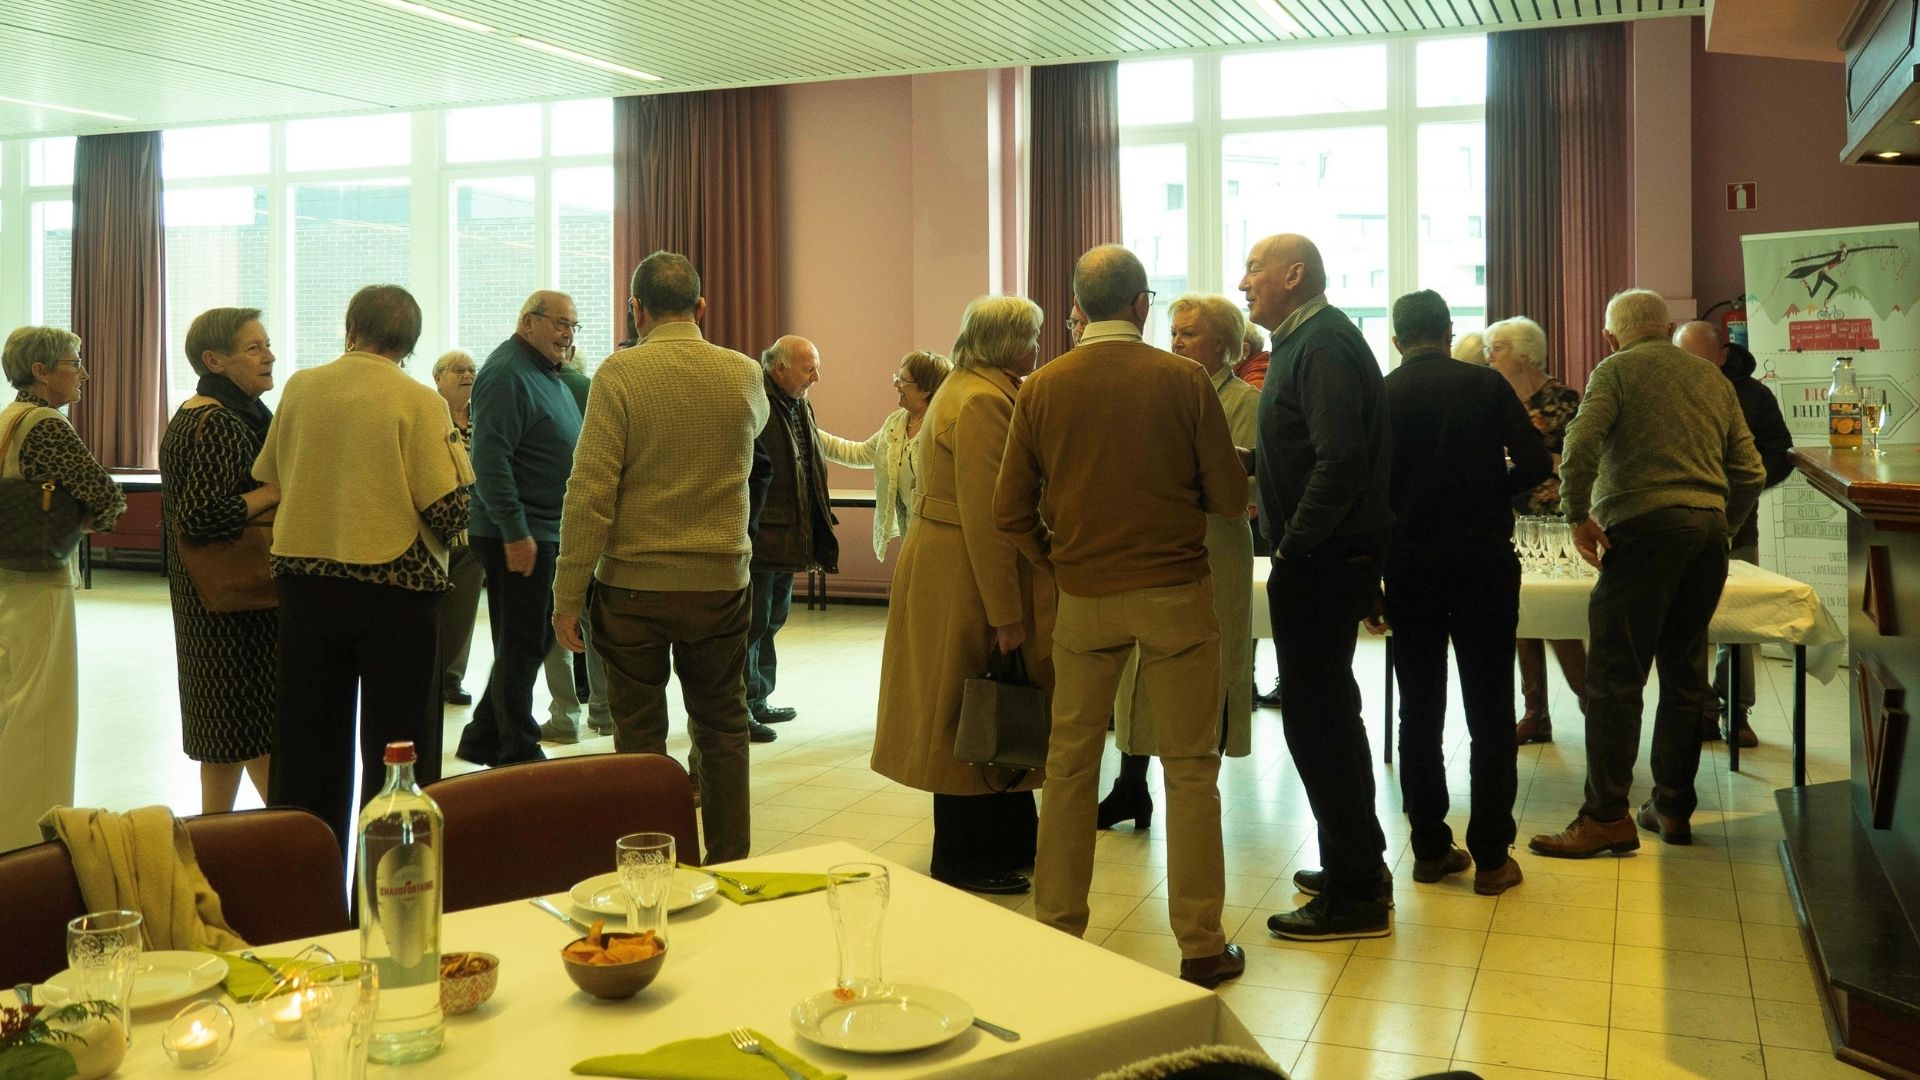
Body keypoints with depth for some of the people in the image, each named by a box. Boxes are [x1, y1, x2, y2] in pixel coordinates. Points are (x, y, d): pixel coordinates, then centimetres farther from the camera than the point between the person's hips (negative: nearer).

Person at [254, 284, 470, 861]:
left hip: (305, 582, 4)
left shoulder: (299, 388, 2)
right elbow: (450, 511, -15)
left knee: (309, 749, 14)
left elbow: (268, 481, 12)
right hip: (395, 589, -4)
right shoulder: (419, 402, -11)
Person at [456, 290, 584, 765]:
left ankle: (483, 739, 26)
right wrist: (516, 532, -26)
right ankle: (519, 754, 8)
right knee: (522, 645, -2)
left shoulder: (548, 375, 17)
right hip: (519, 535, -10)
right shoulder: (507, 374, -15)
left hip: (547, 530, 10)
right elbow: (491, 459, -24)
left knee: (533, 640, 15)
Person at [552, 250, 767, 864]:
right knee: (722, 728, 16)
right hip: (720, 582, 3)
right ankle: (730, 865, 21)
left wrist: (568, 594, -10)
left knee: (639, 734, 9)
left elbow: (590, 491, -15)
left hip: (631, 584, -2)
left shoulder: (619, 373, -10)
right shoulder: (744, 375, 0)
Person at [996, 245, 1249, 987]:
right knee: (1190, 768, 6)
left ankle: (1056, 933, 19)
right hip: (1175, 592, -2)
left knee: (1070, 765, 12)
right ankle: (1201, 945, 11)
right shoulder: (1183, 380, -7)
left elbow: (1011, 512, 0)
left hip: (1083, 596, 2)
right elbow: (1229, 499, -4)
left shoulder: (1043, 389, -1)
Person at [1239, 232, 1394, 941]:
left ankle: (1357, 896, 4)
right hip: (1324, 557, 11)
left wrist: (1295, 543, -20)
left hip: (1321, 561, -11)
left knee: (1315, 715, -5)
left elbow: (1341, 460, -26)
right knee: (1328, 710, 18)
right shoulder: (1308, 339, 17)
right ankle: (1358, 865, 30)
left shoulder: (1322, 344, -16)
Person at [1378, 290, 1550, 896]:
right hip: (1484, 560, -1)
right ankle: (1491, 857, 6)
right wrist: (1486, 492, 13)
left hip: (1409, 565, 1)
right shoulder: (1486, 384, -1)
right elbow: (1536, 464, -5)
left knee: (1420, 712, 10)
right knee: (1490, 713, 5)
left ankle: (1431, 849, 14)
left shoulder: (1380, 396, 0)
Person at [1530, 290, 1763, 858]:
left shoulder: (1617, 369, 5)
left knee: (1615, 677, -5)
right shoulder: (1714, 378, 20)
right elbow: (1750, 473, 17)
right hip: (1708, 528, 6)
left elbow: (1581, 443, -14)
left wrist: (1580, 515, -7)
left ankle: (1607, 815, -7)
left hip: (1644, 528, -6)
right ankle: (1672, 807, 20)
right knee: (1685, 674, 13)